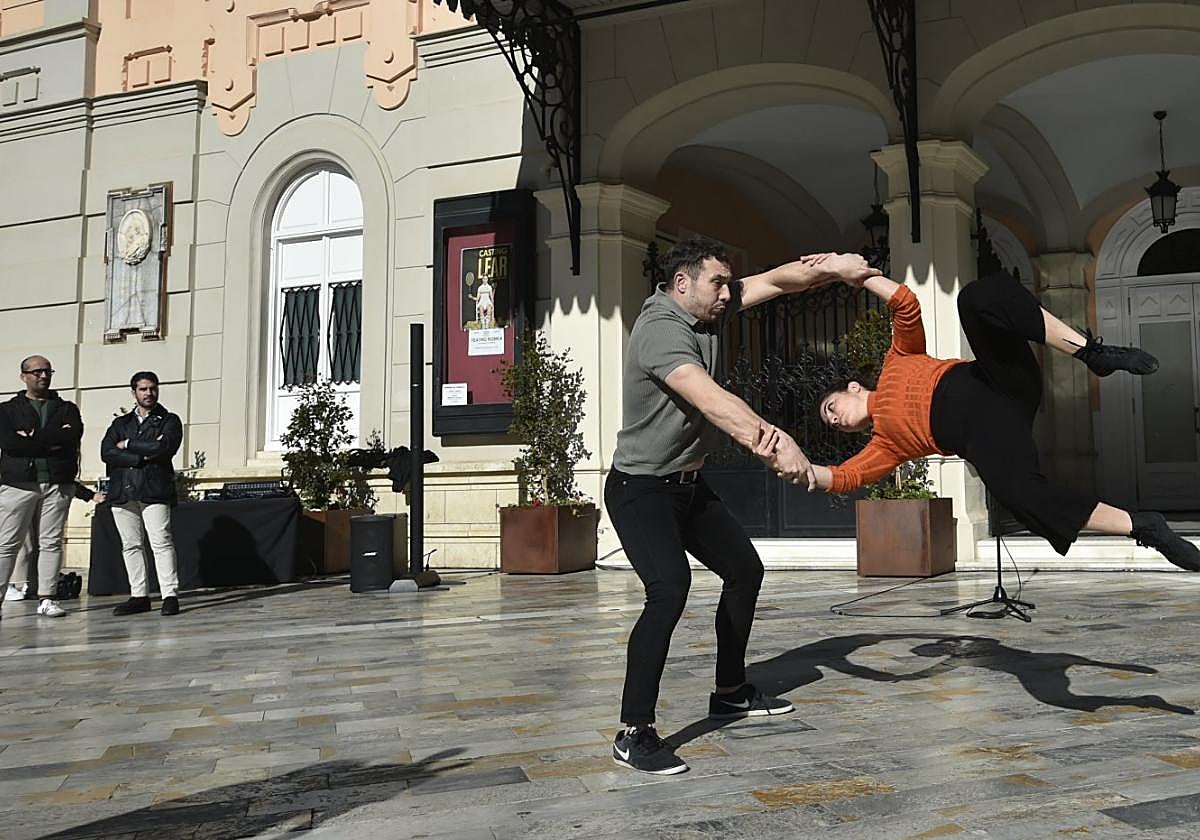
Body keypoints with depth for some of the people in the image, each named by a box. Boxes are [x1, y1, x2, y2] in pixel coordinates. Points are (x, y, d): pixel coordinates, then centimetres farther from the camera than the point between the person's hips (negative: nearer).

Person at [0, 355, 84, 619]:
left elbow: (73, 435, -6)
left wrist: (33, 437, -8)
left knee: (51, 542, 0)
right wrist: (51, 442, -9)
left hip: (58, 484, 1)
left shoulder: (67, 409, 15)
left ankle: (46, 599, 4)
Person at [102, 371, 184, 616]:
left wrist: (128, 444, -2)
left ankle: (170, 595, -11)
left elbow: (163, 447, -9)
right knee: (130, 545, 5)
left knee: (161, 542, -11)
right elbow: (106, 453, 3)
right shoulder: (120, 423, 20)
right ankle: (139, 596, 12)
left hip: (154, 489, -4)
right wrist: (143, 457, -8)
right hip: (122, 492, 4)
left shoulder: (169, 421, 10)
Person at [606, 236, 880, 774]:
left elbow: (776, 281, 3)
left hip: (689, 484, 10)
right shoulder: (660, 329, -24)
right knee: (669, 590, -27)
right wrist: (771, 441, -51)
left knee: (744, 570, 15)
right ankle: (633, 734, -20)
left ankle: (730, 693, 31)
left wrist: (831, 268, -16)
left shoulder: (706, 311, 2)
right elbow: (711, 400, -39)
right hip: (641, 488, -10)